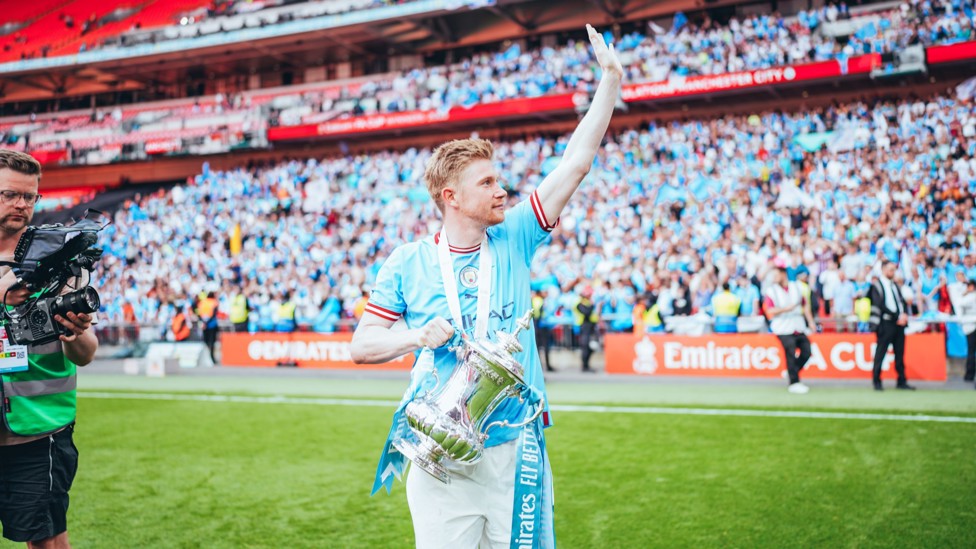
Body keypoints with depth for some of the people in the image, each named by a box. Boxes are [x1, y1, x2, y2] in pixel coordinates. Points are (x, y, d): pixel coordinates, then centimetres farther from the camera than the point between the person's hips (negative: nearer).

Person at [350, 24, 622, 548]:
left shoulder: (513, 239, 4)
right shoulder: (408, 262, 0)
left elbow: (576, 162, 3)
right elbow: (361, 346, 4)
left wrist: (610, 78, 2)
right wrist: (417, 337, -15)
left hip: (517, 447, 2)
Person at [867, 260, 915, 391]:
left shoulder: (895, 285, 18)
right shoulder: (876, 285, -4)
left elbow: (902, 301, 14)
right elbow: (880, 305, -13)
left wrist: (904, 314, -6)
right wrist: (897, 317, -15)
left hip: (899, 322, 7)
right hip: (886, 323, -7)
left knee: (900, 353, 8)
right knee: (880, 353, -3)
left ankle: (902, 381, 13)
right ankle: (876, 381, 3)